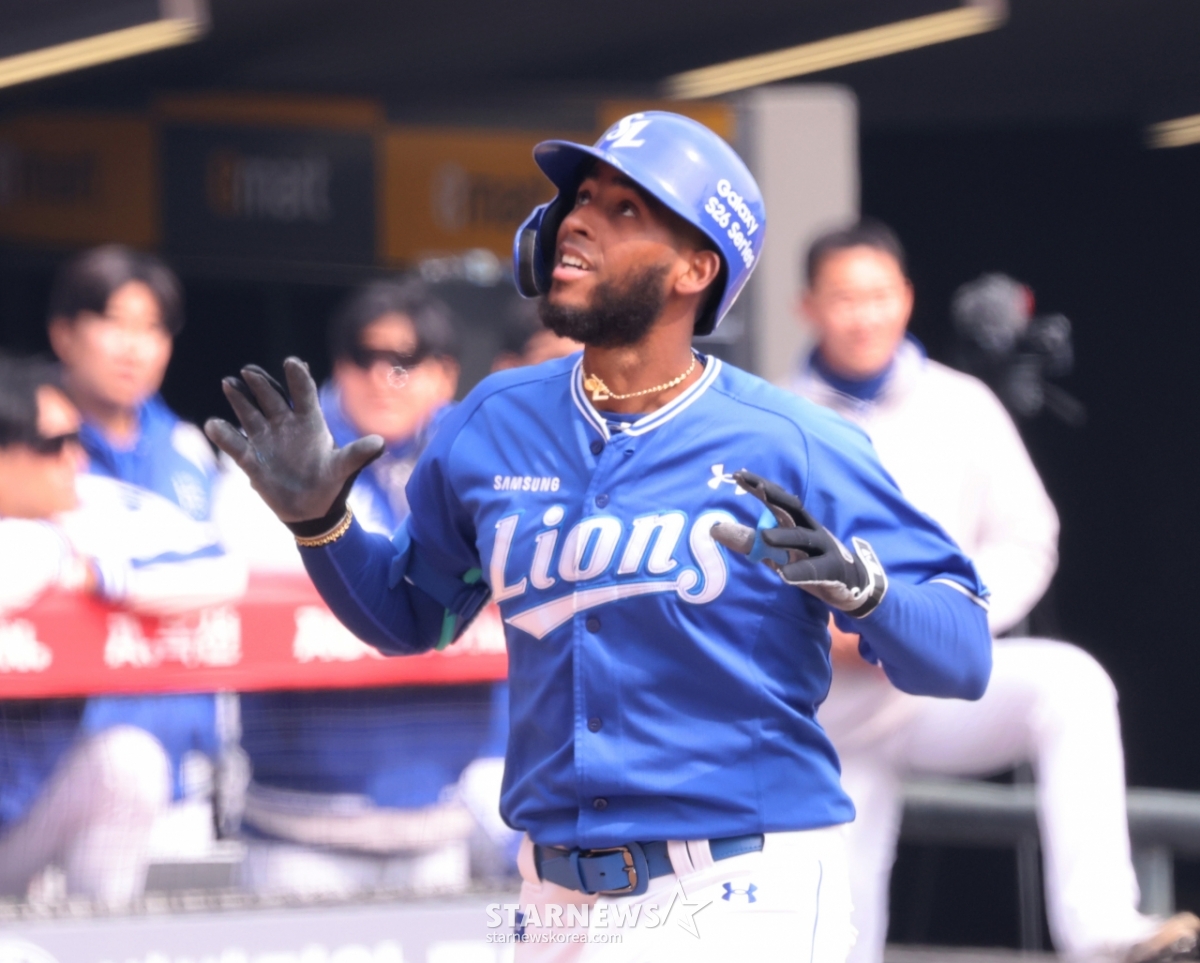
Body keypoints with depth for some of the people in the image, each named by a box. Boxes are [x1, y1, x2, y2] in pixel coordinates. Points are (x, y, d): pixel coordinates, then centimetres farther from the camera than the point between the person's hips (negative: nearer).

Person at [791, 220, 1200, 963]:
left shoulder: (961, 406, 1)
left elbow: (1025, 541, 3)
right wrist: (824, 637, -17)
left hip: (942, 684, 0)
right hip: (831, 712, 0)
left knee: (1070, 683, -31)